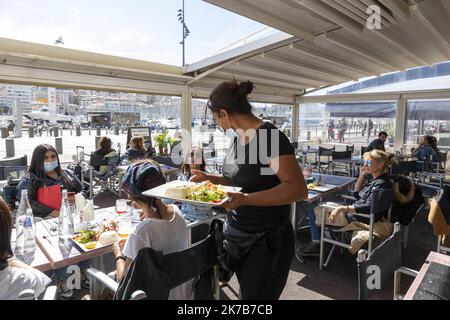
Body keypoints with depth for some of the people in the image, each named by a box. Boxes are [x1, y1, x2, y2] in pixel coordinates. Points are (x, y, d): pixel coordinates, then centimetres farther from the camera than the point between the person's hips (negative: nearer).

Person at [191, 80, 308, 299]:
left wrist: (245, 199, -34)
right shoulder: (238, 138, 6)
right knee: (245, 293, 20)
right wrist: (209, 178, 5)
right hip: (237, 236, 8)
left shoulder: (270, 136, -19)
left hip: (268, 240, -8)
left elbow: (298, 189, -26)